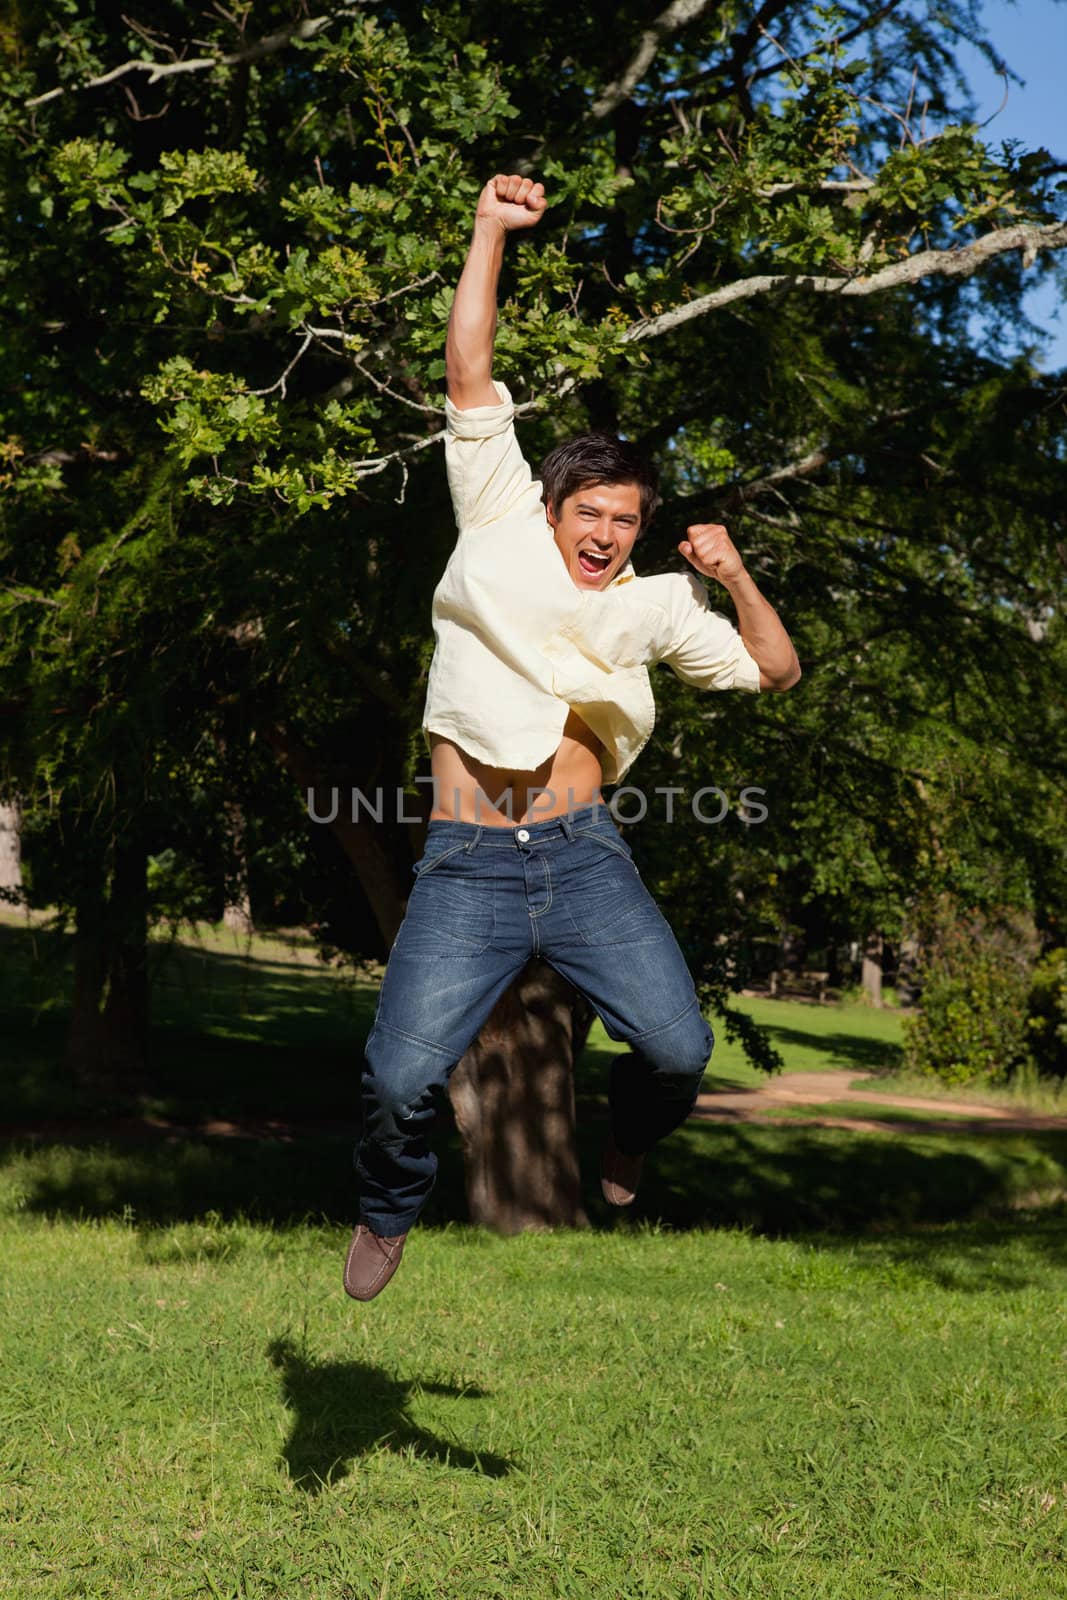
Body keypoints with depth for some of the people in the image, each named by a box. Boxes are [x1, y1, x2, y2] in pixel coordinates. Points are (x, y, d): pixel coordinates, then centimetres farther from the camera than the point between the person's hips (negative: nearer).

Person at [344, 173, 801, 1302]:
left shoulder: (650, 606, 15)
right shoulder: (500, 529, 10)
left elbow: (774, 669, 21)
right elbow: (470, 379, 6)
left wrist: (735, 580, 4)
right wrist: (490, 231, 4)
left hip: (586, 859, 2)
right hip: (465, 867, -2)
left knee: (679, 1051, -15)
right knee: (399, 1078, -15)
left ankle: (625, 1145, 22)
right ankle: (388, 1210, 18)